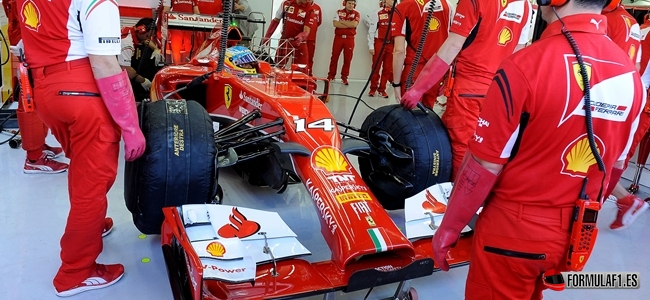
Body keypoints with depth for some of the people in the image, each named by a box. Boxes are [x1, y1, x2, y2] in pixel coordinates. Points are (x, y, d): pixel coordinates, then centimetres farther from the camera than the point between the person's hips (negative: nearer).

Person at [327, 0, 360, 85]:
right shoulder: (339, 12, 7)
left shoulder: (356, 14, 4)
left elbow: (354, 24, -14)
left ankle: (344, 77, 11)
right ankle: (331, 75, 13)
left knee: (348, 59, 2)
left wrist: (342, 21, -9)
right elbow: (335, 24, -9)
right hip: (338, 37, 0)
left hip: (350, 39, 0)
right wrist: (349, 25, -11)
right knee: (334, 57, 3)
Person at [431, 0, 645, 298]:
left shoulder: (526, 66, -24)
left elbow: (483, 167, -19)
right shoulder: (630, 73, -4)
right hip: (575, 236, 6)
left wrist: (447, 230, -6)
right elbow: (614, 167, 7)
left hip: (512, 231, -5)